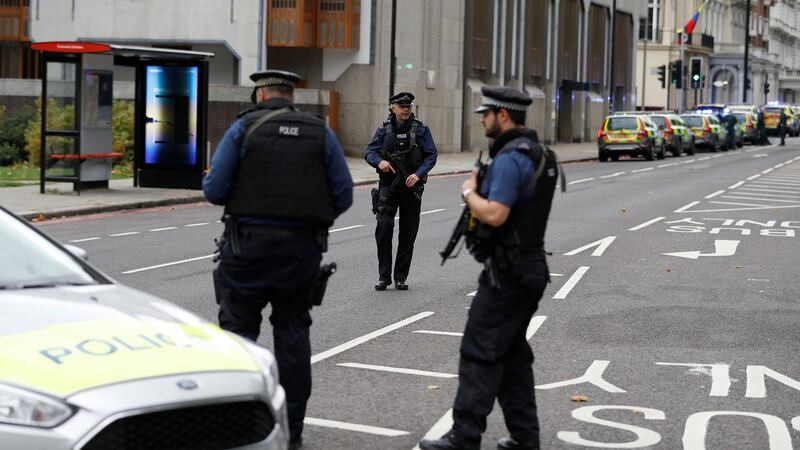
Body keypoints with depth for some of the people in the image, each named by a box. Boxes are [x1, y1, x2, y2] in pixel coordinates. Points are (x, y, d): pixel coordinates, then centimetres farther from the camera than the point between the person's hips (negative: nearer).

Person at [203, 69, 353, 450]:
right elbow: (343, 195, 3)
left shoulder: (244, 128, -2)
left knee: (238, 326, 6)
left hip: (249, 243, -3)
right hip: (302, 247, 3)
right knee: (292, 330, 11)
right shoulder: (320, 134, 5)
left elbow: (214, 190, -6)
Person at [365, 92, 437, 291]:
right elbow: (369, 152, 4)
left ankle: (401, 277, 14)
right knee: (383, 227, -13)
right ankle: (384, 277, -4)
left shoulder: (421, 130, 0)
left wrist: (418, 174, -17)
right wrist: (379, 161, -18)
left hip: (411, 187, 0)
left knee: (408, 233, 4)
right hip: (388, 186, 0)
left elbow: (431, 156, -2)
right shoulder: (384, 129, 4)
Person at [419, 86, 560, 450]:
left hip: (505, 273, -10)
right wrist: (481, 196, 10)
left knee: (479, 355, -5)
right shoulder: (541, 154, 13)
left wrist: (469, 192, -9)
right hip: (531, 267, 10)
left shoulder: (509, 159, -18)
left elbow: (494, 215, -27)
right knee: (513, 354, 14)